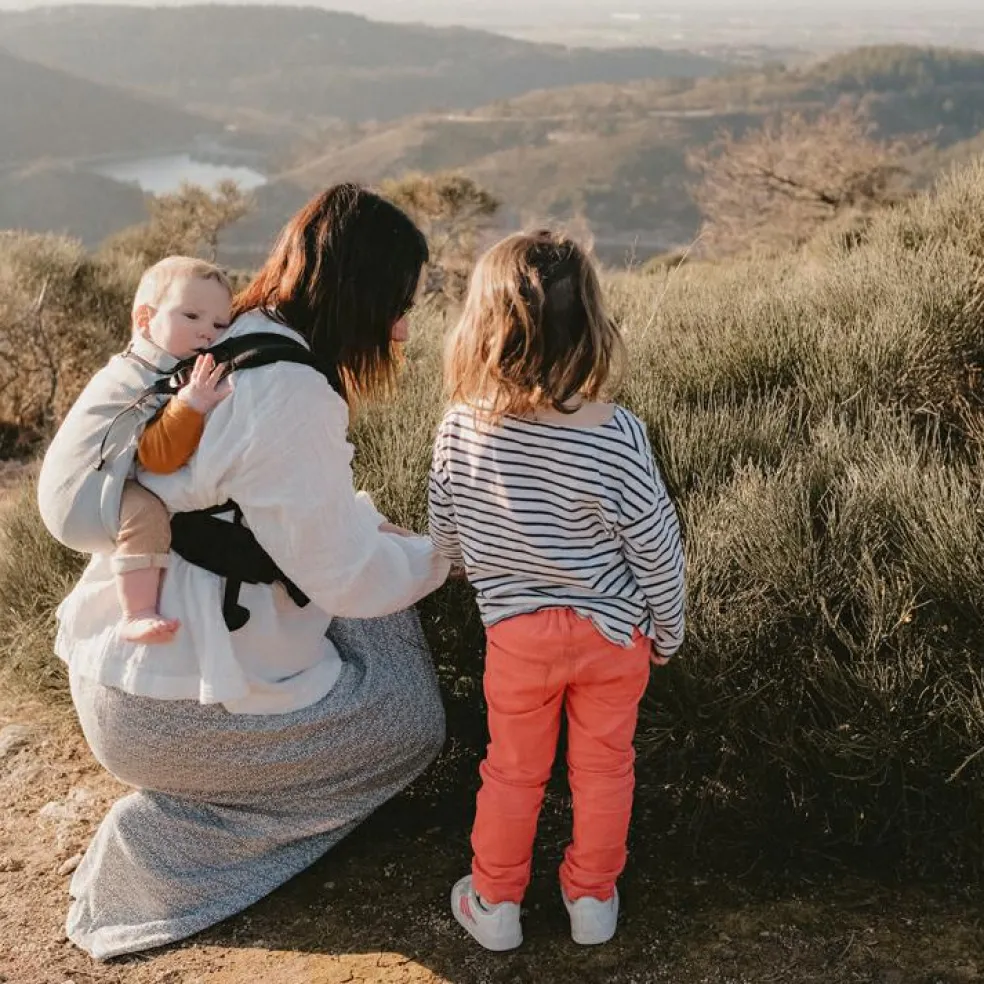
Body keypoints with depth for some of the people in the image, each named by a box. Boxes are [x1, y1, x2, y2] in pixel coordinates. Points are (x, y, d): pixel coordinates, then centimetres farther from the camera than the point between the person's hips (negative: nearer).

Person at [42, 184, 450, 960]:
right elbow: (343, 575, -20)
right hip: (168, 702, -9)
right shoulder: (287, 394, -27)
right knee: (414, 719, 6)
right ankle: (163, 835, 4)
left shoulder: (234, 342, 3)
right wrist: (436, 556, -1)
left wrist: (370, 528, 8)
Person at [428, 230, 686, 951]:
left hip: (517, 632, 1)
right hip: (614, 630, -1)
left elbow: (446, 535, -1)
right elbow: (656, 549, -13)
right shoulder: (616, 437, -24)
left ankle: (496, 903, 34)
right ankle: (592, 898, 36)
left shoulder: (462, 428, -18)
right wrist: (667, 630, 5)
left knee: (514, 770, 20)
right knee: (604, 765, 20)